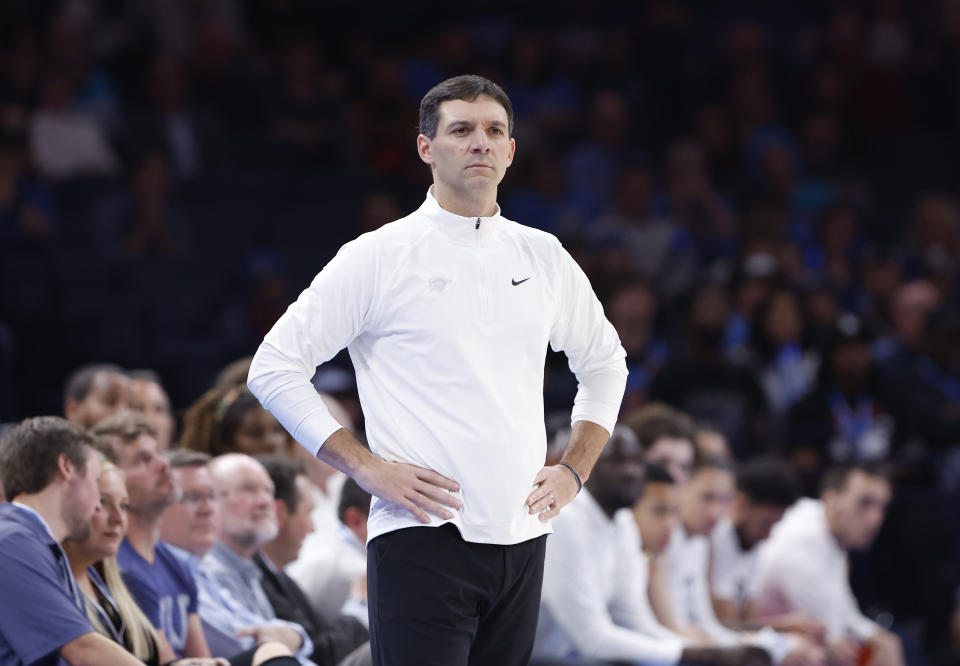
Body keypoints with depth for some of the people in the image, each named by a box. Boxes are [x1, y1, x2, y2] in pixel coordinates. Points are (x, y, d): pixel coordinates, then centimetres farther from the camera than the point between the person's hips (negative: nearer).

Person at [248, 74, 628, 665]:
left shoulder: (544, 257, 13)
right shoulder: (380, 257, -1)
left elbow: (605, 362, 29)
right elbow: (275, 367, -2)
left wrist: (574, 471, 15)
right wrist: (367, 467, -9)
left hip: (523, 541, 5)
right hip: (423, 542, -5)